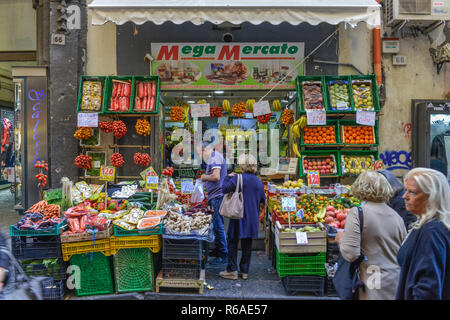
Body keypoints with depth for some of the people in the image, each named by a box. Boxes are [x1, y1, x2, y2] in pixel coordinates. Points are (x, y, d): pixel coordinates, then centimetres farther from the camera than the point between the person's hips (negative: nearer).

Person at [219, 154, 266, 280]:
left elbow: (225, 189, -15)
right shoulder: (258, 181, 3)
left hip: (238, 216, -4)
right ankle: (244, 271, 17)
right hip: (252, 218, 4)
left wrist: (228, 177, 0)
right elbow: (263, 200, 9)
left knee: (233, 242, 5)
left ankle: (232, 270, 6)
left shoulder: (238, 178, -13)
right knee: (247, 245, 11)